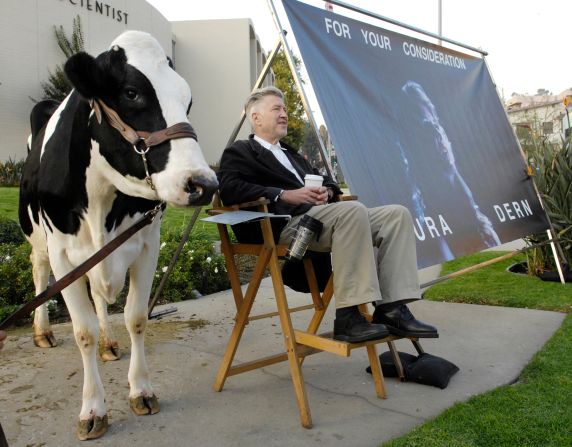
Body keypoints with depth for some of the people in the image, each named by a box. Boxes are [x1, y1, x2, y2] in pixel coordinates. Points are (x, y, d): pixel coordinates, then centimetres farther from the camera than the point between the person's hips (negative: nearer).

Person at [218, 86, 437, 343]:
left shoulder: (290, 153, 34)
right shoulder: (240, 152, 9)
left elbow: (323, 181, 29)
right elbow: (228, 190, -10)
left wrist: (327, 190, 3)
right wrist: (285, 195, -17)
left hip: (318, 213, 8)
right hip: (286, 224, -8)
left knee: (397, 214, -8)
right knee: (353, 210, -33)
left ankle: (391, 310, -17)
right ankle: (348, 318, -31)